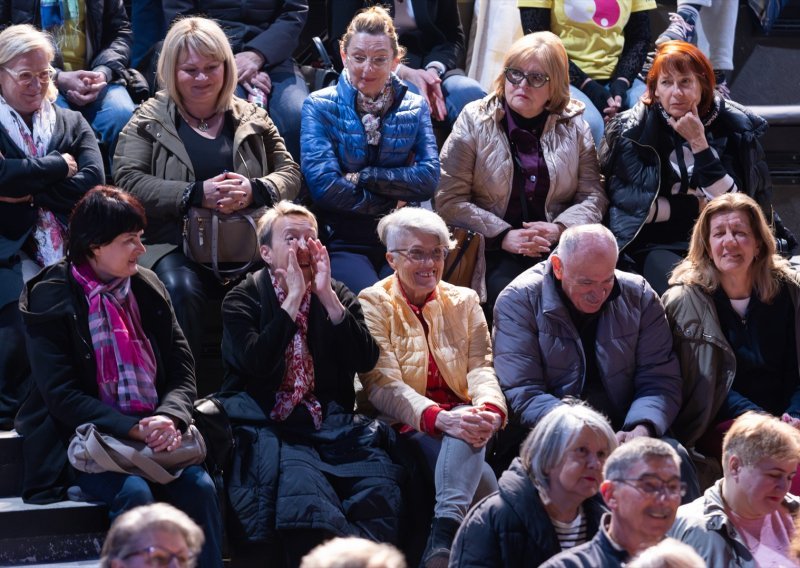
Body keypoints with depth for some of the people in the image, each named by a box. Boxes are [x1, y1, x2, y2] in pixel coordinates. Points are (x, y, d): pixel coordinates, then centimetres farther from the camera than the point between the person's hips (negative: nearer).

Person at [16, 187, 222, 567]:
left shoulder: (148, 288, 11)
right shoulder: (50, 301, -4)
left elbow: (182, 371, 8)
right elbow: (61, 395, -10)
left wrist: (170, 418, -15)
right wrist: (134, 429, -20)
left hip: (154, 434, 4)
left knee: (198, 486, -24)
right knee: (134, 492, -31)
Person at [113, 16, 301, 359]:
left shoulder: (252, 118, 18)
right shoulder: (149, 120, 9)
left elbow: (290, 174, 14)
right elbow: (129, 182, -4)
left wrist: (255, 190, -11)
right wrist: (197, 194, -17)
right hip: (175, 244, -2)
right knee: (181, 289, -36)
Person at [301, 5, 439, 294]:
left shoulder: (414, 107, 10)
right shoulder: (320, 106, 2)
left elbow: (429, 178, -2)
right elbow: (323, 185, -9)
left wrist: (362, 177, -9)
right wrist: (392, 201, -5)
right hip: (343, 242, -2)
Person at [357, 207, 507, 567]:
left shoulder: (464, 302, 15)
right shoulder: (373, 304, 2)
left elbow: (481, 366, 1)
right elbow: (384, 385, -12)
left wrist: (490, 410, -25)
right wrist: (439, 418, -31)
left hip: (459, 416, 3)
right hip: (407, 428, -3)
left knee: (470, 426, -36)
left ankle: (443, 536, -50)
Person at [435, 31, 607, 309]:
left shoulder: (572, 125, 12)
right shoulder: (475, 121, 5)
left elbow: (593, 196, 10)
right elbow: (449, 199, -1)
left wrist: (559, 228, -10)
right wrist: (502, 235, -13)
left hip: (557, 247, 2)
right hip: (494, 252, -2)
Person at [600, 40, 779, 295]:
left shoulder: (731, 126, 2)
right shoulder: (633, 130, -1)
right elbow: (626, 200, -7)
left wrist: (699, 143, -14)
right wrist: (695, 207, -6)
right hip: (656, 243, -2)